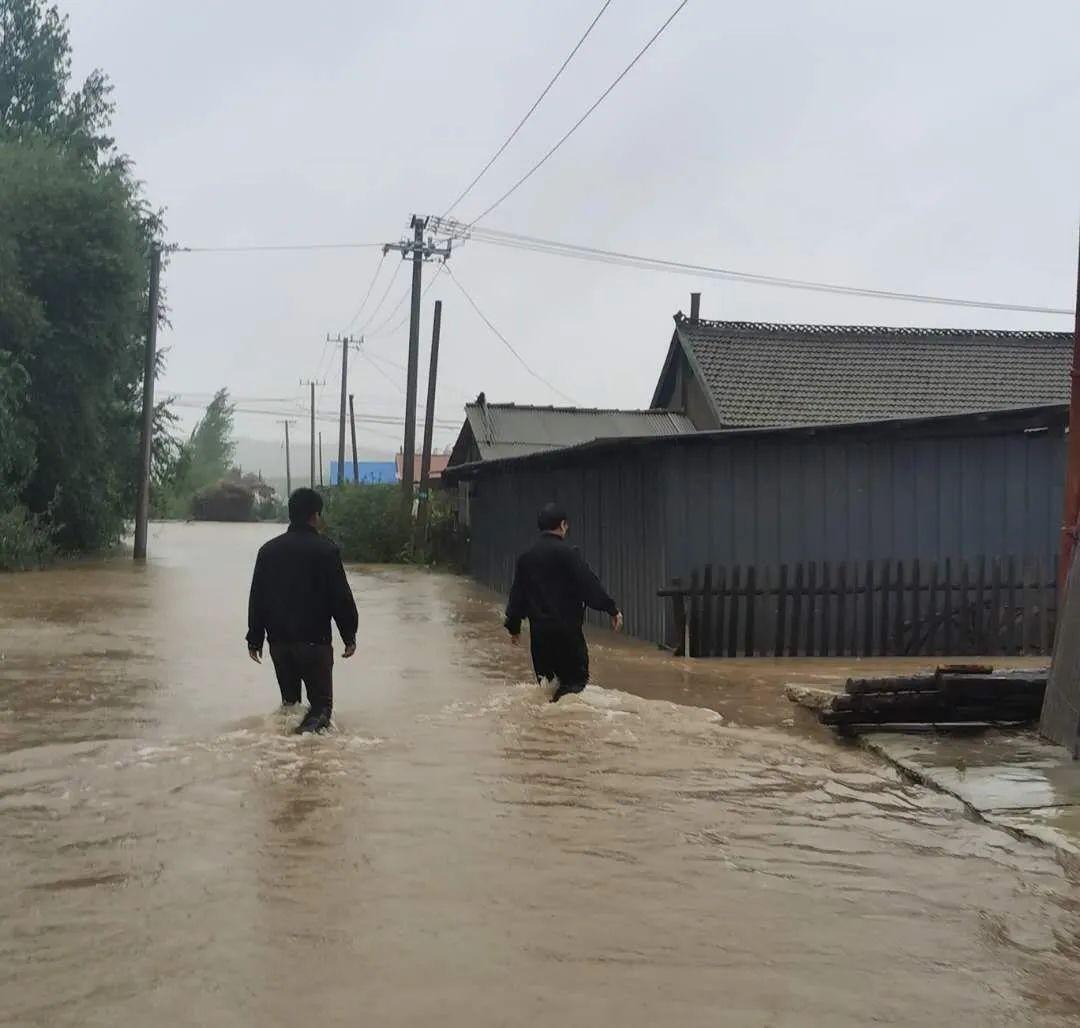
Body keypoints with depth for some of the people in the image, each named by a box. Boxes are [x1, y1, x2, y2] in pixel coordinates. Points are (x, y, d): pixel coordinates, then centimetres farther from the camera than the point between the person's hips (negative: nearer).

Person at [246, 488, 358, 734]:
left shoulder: (269, 550, 8)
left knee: (289, 698, 17)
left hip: (279, 640, 5)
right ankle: (313, 724, -23)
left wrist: (255, 638, 15)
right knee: (321, 699, 0)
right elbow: (341, 597, -7)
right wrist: (349, 635, 1)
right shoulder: (326, 550, -7)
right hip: (315, 640, -4)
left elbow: (257, 598, 9)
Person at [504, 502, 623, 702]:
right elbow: (589, 584, -14)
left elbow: (517, 594, 15)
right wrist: (612, 609, -8)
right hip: (567, 629, -6)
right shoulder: (566, 552, -10)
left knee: (545, 680, 15)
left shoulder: (526, 557, 10)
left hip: (539, 629, 6)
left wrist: (514, 626, 24)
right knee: (576, 678, -4)